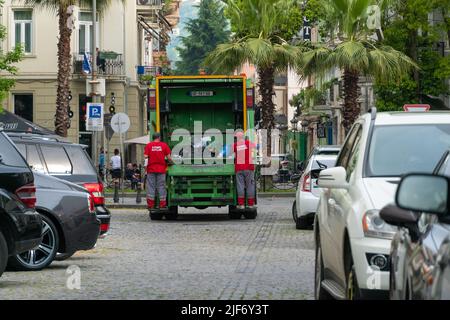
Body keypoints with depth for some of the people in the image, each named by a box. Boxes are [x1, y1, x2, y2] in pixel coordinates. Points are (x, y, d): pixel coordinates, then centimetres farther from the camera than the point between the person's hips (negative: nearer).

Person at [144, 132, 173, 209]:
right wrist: (171, 161, 17)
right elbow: (168, 157, -3)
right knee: (161, 186, 5)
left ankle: (150, 204, 2)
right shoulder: (164, 145, -1)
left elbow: (145, 156, -7)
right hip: (161, 169, 0)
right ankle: (162, 204, 4)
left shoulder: (149, 145, 0)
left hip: (151, 169, 0)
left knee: (151, 186, 4)